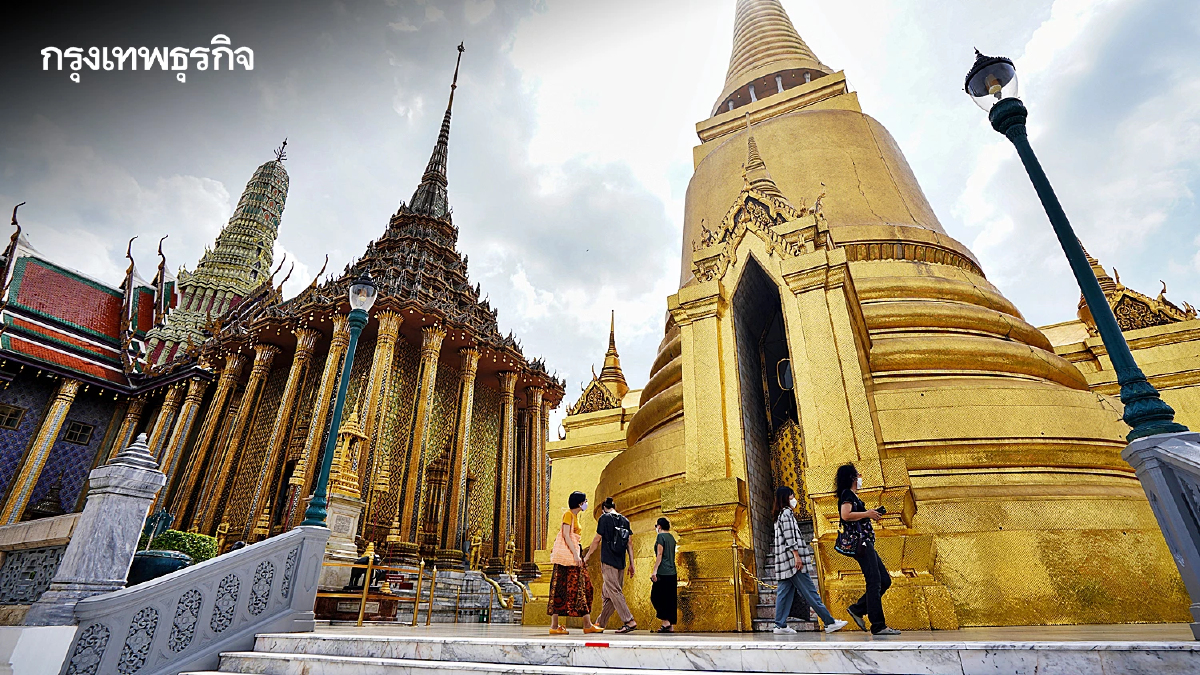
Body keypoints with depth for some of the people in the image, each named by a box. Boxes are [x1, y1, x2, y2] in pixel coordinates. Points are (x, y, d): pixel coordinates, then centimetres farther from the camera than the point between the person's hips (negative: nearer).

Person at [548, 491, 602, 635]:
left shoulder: (576, 516, 19)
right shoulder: (568, 514, -8)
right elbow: (566, 536, -16)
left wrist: (577, 554, 17)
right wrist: (575, 555, -21)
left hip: (573, 554, 10)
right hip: (566, 554, -10)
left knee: (583, 586, 5)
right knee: (561, 588, -6)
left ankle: (587, 625, 6)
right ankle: (554, 626, -1)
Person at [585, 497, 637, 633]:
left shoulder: (604, 518, -3)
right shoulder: (625, 520, 12)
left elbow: (597, 540, -4)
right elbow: (630, 543, 10)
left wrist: (587, 556, 5)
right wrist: (631, 564, 12)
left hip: (608, 561, -7)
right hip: (620, 562, 7)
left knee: (614, 592, -6)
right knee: (607, 594, 13)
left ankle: (629, 621, -14)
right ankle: (600, 624, 19)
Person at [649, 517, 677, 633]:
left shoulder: (661, 536, -8)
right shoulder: (671, 537, 15)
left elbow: (659, 555, -15)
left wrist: (654, 571, -15)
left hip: (663, 573, -8)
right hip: (672, 573, 8)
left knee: (656, 597, 0)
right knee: (670, 600, 10)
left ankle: (666, 622, -8)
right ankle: (671, 626, 11)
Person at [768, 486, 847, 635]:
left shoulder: (780, 515, 22)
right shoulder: (786, 513, -8)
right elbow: (789, 537, -17)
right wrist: (797, 556, -19)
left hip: (785, 561, 10)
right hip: (791, 558, -10)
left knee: (785, 591, 6)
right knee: (810, 592, -4)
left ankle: (780, 625, 5)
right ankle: (830, 622, 1)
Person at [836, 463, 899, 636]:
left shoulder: (852, 496, 22)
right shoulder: (847, 494, -8)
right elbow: (845, 515, -25)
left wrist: (870, 514, 16)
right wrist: (867, 513, -14)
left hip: (866, 544, 10)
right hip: (860, 543, -10)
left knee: (885, 581, 10)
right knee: (874, 583, -9)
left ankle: (857, 609, 13)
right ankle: (878, 626, -5)